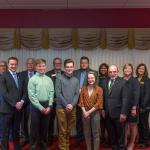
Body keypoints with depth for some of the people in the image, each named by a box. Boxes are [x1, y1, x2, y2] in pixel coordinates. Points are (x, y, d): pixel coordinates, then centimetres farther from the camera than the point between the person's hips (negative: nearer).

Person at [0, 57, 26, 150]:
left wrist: (22, 101, -10)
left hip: (18, 108, 5)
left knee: (16, 131, 15)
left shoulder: (20, 77, 12)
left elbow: (24, 92, 9)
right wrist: (15, 104, -17)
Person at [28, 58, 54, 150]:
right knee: (35, 128, 4)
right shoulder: (32, 79, -7)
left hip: (47, 105, 4)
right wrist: (40, 107, -13)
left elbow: (51, 93, 4)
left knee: (45, 128, 13)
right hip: (36, 106, -3)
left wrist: (49, 106, -6)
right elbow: (32, 96, -10)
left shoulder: (49, 79, 5)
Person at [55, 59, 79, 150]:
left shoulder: (76, 80, 10)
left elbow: (77, 94, 4)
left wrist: (72, 105, -10)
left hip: (72, 108, 4)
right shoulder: (60, 79, -2)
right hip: (61, 107, -3)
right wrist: (66, 105, -12)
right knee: (63, 130, 1)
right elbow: (58, 93, -8)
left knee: (69, 130, 13)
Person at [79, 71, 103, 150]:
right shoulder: (83, 89, 6)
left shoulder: (99, 89, -4)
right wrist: (84, 111, -11)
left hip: (95, 113, -3)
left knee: (95, 133, 4)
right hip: (85, 113, 3)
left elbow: (98, 103, -9)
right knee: (87, 133, 11)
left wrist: (89, 112, -13)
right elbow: (81, 101, 2)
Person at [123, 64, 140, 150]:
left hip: (132, 106, -2)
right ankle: (124, 142, 23)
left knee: (133, 125, 9)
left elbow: (136, 94, -11)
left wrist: (134, 108, -16)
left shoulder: (134, 81, -6)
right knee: (125, 124, 8)